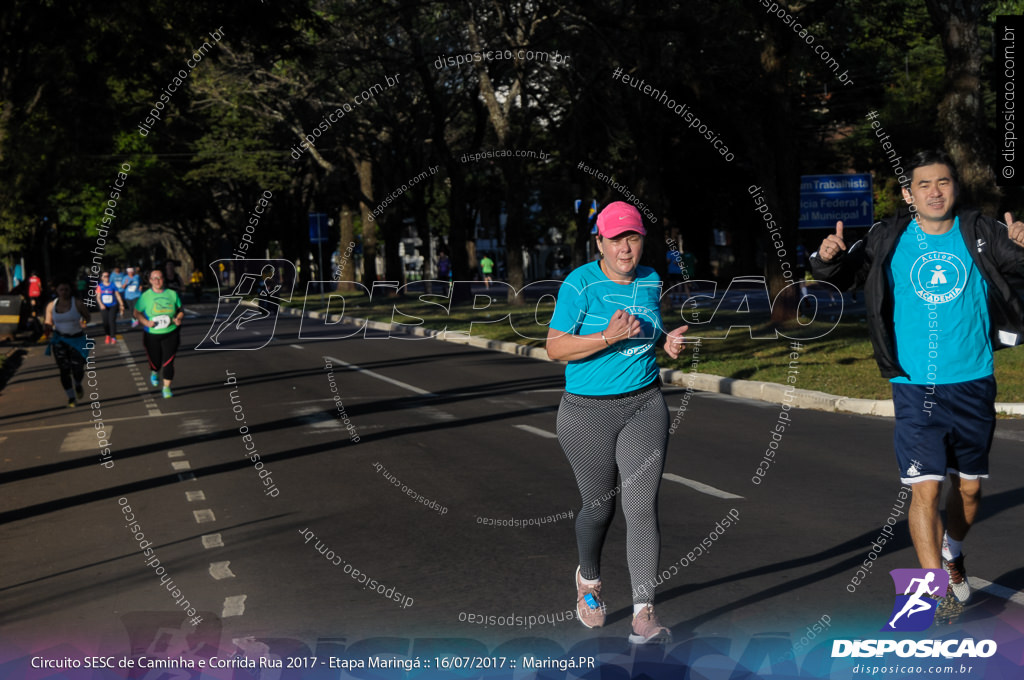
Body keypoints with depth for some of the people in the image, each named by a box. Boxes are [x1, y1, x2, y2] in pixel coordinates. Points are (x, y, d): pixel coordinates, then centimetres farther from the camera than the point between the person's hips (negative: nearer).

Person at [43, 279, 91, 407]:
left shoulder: (77, 303, -7)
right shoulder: (51, 305, 2)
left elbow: (87, 316, -2)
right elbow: (48, 323, 7)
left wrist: (84, 322, -25)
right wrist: (47, 327, -17)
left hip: (77, 340, -2)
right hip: (59, 340, 2)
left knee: (78, 369, -6)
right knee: (64, 370, -3)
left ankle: (78, 385, 31)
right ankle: (71, 398, 11)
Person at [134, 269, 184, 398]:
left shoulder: (172, 294, 1)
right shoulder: (145, 296, -3)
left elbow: (181, 310, 11)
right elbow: (137, 312, 3)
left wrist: (179, 319, -10)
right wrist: (146, 322, -14)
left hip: (170, 334, 0)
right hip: (152, 335, 0)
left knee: (168, 362, -8)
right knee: (155, 362, 8)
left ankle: (167, 387, 5)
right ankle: (154, 373, 46)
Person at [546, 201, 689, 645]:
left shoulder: (651, 281, 5)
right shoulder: (580, 283, -12)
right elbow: (555, 348, -15)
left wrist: (668, 342, -2)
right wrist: (609, 338, -26)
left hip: (644, 407, 3)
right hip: (588, 412, -3)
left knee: (642, 507, -8)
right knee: (599, 507, 11)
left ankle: (644, 616, -5)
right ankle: (589, 579, 43)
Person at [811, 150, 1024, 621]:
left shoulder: (980, 234, -1)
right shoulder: (889, 241, 0)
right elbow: (838, 274, 5)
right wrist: (827, 256, -18)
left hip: (973, 385, 2)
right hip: (915, 387, -1)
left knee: (969, 487, 15)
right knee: (925, 488, -9)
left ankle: (951, 554, 41)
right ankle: (937, 589, 0)